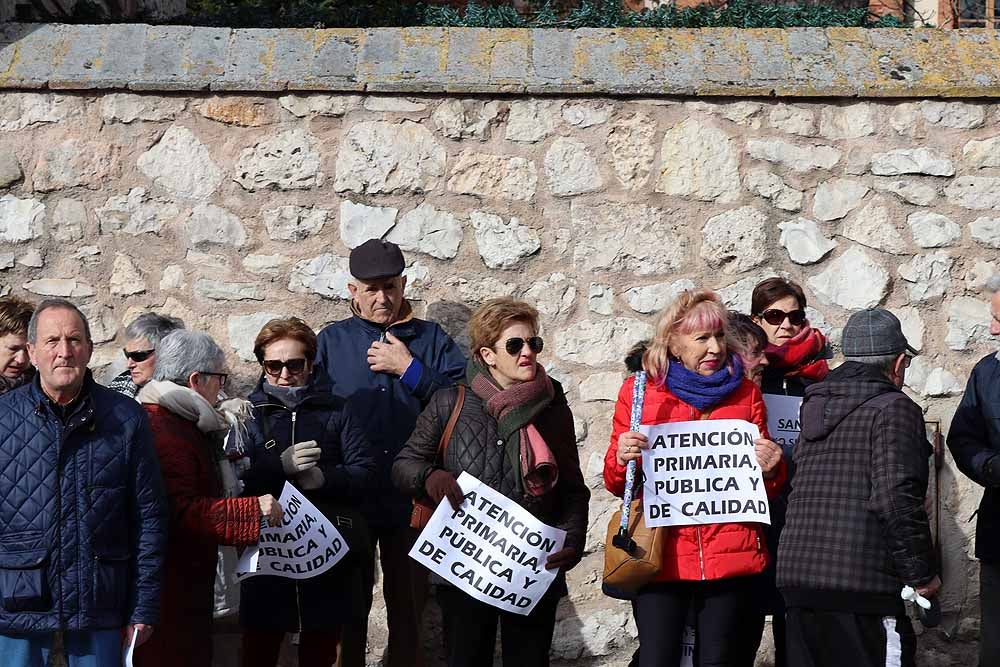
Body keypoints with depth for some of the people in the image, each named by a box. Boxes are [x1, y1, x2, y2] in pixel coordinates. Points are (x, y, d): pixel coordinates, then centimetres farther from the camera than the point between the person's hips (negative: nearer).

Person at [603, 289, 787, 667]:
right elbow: (617, 485, 8)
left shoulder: (745, 393, 9)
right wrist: (622, 459, -13)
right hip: (661, 555, -1)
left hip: (731, 557, 2)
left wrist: (771, 469, -6)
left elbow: (764, 489, 16)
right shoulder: (639, 391, 4)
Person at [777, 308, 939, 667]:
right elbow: (897, 497, -17)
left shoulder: (814, 406, 16)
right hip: (862, 583, -7)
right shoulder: (893, 408, -7)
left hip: (796, 574, 7)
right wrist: (922, 573, -7)